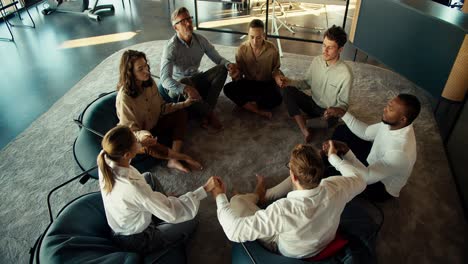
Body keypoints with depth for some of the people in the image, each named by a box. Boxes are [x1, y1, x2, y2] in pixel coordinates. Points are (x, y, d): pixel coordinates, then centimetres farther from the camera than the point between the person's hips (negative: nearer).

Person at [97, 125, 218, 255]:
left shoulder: (106, 162, -22)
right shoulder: (135, 189, -42)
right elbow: (174, 213, -31)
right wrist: (205, 189, -26)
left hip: (118, 227, 7)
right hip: (137, 240, -6)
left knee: (148, 177, 21)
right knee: (190, 222, 11)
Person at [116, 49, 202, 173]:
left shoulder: (149, 82, -9)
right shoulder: (124, 97, -29)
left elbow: (162, 107, 4)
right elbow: (130, 129, -26)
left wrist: (183, 104, -5)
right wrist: (142, 136, -48)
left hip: (154, 125, 8)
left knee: (181, 113, -7)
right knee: (145, 144, -39)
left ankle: (174, 160, -22)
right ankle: (183, 157, -17)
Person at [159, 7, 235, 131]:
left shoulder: (200, 39, -6)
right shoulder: (171, 47, -22)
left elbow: (218, 58, -1)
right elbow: (165, 78, -33)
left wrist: (228, 64, -27)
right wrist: (186, 88, -52)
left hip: (196, 79, 5)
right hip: (179, 84, -5)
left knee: (222, 69, -18)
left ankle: (206, 114, -26)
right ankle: (210, 114, -18)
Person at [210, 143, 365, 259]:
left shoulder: (282, 211, -46)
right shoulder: (335, 189, -33)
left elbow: (235, 231, -35)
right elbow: (359, 181, -8)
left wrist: (220, 197, -21)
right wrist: (333, 157, 3)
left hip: (288, 253, -4)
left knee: (236, 201, 1)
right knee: (301, 177, 9)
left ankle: (257, 197, 37)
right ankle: (264, 195, 29)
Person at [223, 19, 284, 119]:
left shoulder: (272, 49, -15)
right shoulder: (242, 49, -12)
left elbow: (275, 69, -1)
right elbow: (239, 70, -3)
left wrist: (277, 77, -25)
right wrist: (236, 74, -28)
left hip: (267, 84, -2)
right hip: (248, 82, 2)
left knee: (277, 98, -33)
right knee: (228, 89, -25)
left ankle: (247, 104, -11)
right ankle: (259, 111, -24)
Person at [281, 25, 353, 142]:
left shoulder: (345, 74, -24)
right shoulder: (317, 61, -8)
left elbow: (343, 103, -14)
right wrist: (290, 82, -12)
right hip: (313, 103, 5)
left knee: (330, 120, -40)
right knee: (287, 89, -18)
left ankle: (303, 121, -8)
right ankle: (305, 130, -27)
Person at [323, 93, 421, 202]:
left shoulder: (399, 152, -40)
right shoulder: (394, 123, -17)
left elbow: (367, 177, -35)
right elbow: (366, 132, -1)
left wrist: (346, 151, -44)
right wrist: (343, 114, -11)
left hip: (380, 187, -7)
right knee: (342, 130, 3)